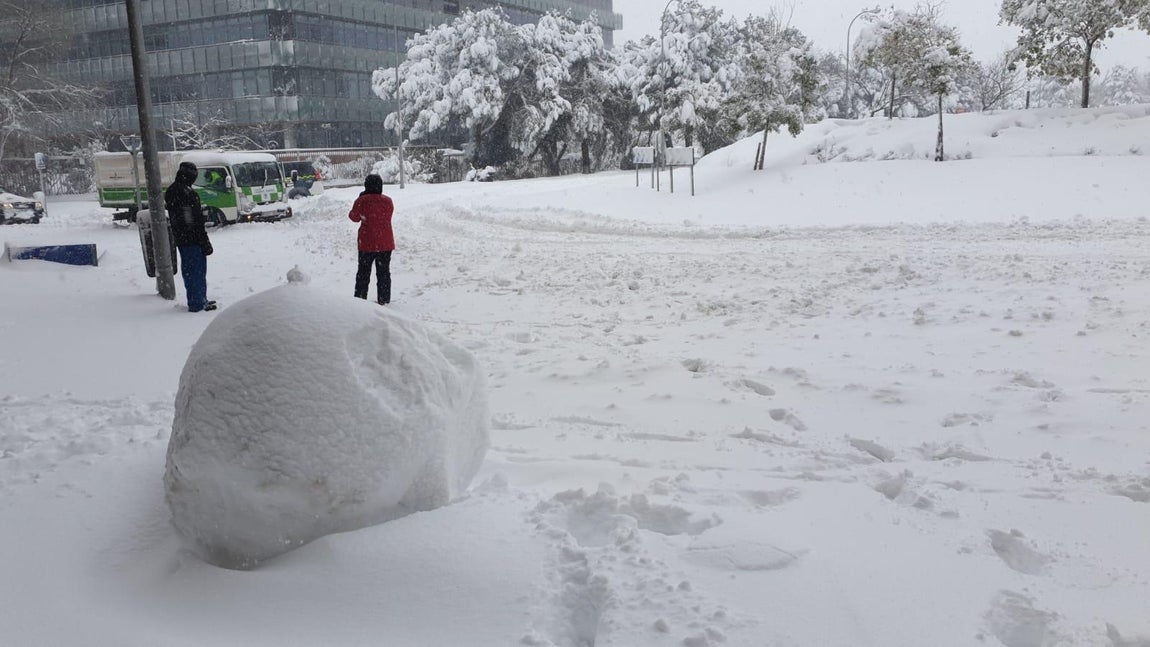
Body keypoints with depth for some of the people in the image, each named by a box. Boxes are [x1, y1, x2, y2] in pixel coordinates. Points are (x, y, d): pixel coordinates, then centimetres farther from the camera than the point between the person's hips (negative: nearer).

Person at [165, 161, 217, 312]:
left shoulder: (171, 191, 11)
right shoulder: (186, 192, -19)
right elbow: (194, 221, -21)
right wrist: (204, 242, -16)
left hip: (181, 239, 10)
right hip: (193, 239, -10)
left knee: (189, 270, 16)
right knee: (197, 271, -3)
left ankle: (199, 300, 26)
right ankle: (198, 303, 1)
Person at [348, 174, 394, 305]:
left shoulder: (362, 201, -12)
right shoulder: (388, 201, -2)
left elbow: (354, 217, 1)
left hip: (367, 244, -2)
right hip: (386, 243, 2)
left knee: (363, 272, 10)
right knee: (384, 272, 10)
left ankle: (360, 298, 11)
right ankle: (384, 300, 11)